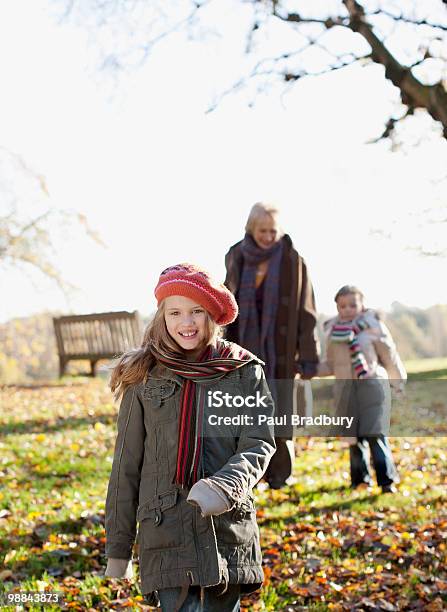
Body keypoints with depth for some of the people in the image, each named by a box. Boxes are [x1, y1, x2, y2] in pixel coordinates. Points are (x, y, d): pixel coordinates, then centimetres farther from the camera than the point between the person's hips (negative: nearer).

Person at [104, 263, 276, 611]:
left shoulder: (245, 371, 4)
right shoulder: (145, 377, 5)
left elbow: (259, 446, -4)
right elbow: (126, 467, 8)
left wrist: (223, 488, -25)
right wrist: (118, 548, 9)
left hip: (229, 533, 1)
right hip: (166, 535, 0)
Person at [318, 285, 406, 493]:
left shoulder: (373, 326, -1)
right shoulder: (333, 332, 8)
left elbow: (390, 356, 8)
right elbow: (330, 365, 16)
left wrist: (398, 382, 14)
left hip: (372, 384, -3)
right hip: (345, 388, 3)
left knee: (375, 434, -12)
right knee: (354, 437, 6)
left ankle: (387, 479, -5)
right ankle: (360, 478, 21)